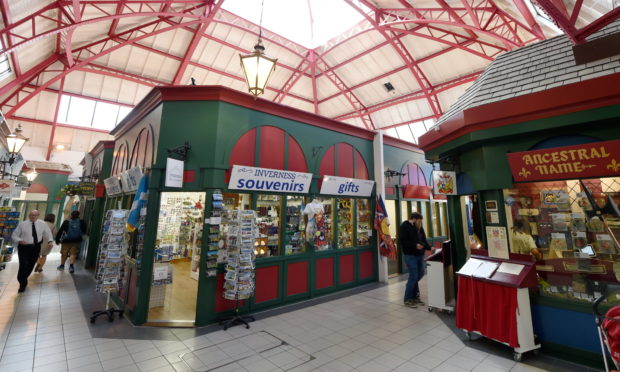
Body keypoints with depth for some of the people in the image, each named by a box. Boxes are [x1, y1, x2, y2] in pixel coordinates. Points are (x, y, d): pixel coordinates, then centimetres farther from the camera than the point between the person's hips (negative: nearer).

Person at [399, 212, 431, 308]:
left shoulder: (419, 227, 11)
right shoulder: (404, 227, -11)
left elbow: (424, 240, 17)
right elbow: (402, 241, -18)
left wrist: (430, 248, 2)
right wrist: (415, 245, -22)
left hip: (420, 254, 8)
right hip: (410, 255, -8)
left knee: (420, 274, 12)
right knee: (413, 276, -7)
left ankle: (415, 296, 29)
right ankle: (407, 299, 7)